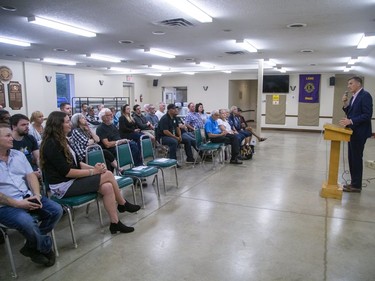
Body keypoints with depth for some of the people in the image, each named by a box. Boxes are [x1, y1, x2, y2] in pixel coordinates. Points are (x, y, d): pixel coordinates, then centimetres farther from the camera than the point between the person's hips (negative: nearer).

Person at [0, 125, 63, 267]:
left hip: (27, 197, 6)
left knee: (56, 210, -11)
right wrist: (17, 203, -19)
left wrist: (37, 195, -10)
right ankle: (46, 248, -1)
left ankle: (32, 247, 3)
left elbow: (30, 175, 7)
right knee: (28, 223, -32)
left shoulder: (18, 154, 10)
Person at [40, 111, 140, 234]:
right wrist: (93, 171, -17)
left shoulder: (62, 140, 12)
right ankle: (123, 204, 4)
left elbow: (76, 163, 12)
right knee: (108, 175, -15)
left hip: (72, 180, 9)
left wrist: (94, 167, -5)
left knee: (107, 187, -13)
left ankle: (115, 223, -3)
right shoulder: (51, 144, -17)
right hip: (63, 186, -9)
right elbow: (66, 172, -21)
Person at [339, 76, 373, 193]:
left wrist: (350, 121, -25)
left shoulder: (365, 95, -13)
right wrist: (346, 104, 2)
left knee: (356, 158, -2)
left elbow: (367, 115, -20)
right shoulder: (353, 97, 15)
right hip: (352, 132, 9)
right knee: (352, 158, 13)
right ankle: (354, 183, 23)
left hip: (359, 133, -9)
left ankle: (357, 185, 7)